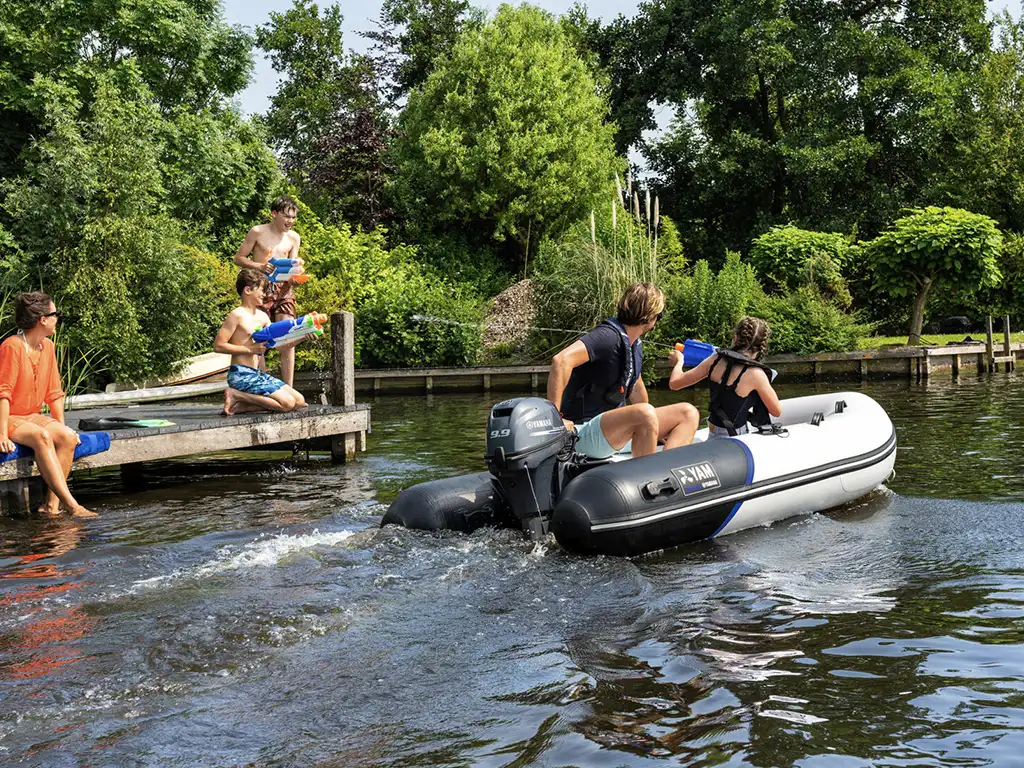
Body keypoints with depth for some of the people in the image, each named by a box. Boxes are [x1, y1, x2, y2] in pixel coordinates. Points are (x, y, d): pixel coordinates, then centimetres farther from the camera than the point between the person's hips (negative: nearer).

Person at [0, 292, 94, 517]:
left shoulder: (48, 347, 6)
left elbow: (54, 393, 13)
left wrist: (62, 426, 6)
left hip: (32, 416, 8)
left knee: (67, 437, -20)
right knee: (42, 437, -33)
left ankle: (52, 504, -20)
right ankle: (72, 506, -39)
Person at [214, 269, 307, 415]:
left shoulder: (262, 316, 13)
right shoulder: (237, 315, -10)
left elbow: (279, 344, 16)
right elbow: (218, 345, -15)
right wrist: (250, 349, -18)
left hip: (258, 374, 9)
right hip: (241, 374, -9)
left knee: (299, 401, 1)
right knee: (287, 403, -17)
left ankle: (241, 407, -4)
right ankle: (236, 395, -8)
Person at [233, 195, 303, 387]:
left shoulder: (294, 238, 10)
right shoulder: (258, 232, -2)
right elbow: (239, 258, 0)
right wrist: (259, 266, -17)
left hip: (283, 290, 3)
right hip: (261, 290, -3)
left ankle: (288, 391, -1)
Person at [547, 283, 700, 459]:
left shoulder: (636, 345, 13)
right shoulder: (609, 335, -18)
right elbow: (561, 360, -32)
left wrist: (657, 429, 35)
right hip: (585, 430, -10)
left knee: (688, 413, 2)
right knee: (645, 413, -36)